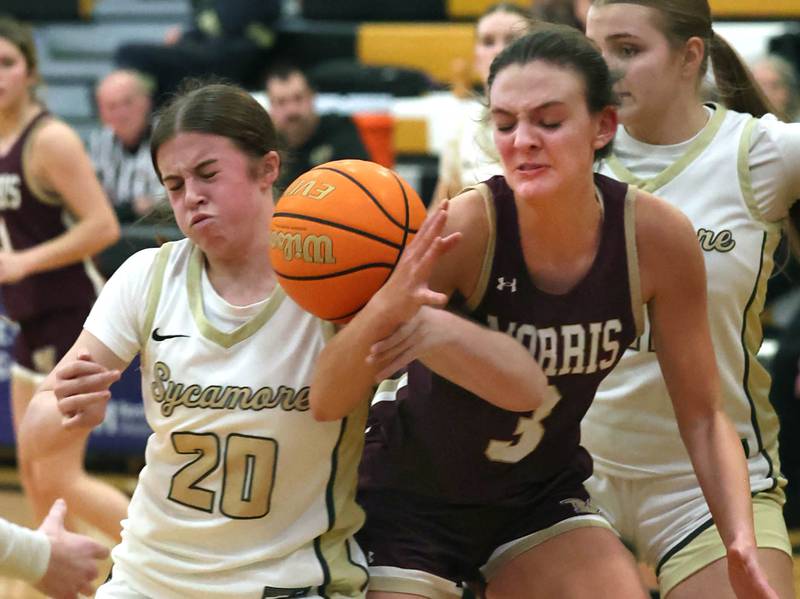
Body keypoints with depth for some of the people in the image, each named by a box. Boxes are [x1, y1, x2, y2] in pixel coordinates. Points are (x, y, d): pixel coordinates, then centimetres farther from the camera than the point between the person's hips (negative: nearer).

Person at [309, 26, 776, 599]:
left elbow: (703, 417, -6)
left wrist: (742, 544, -22)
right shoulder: (468, 228, -28)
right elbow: (326, 401, -32)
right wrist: (385, 309, -53)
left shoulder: (658, 238, -17)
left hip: (540, 494, 3)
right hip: (412, 500, -3)